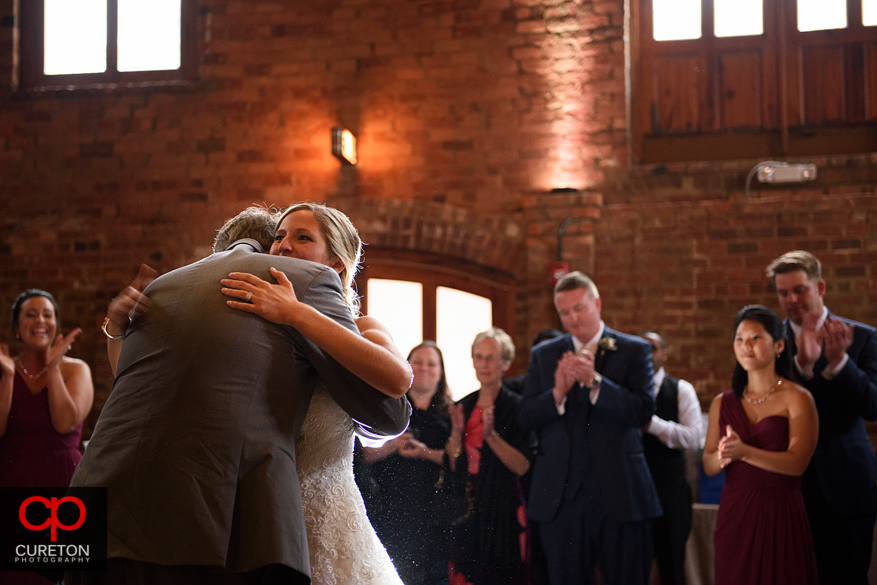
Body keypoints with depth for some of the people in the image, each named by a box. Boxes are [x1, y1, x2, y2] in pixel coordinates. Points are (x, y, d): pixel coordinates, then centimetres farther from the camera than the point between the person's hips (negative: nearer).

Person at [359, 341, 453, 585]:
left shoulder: (449, 412, 11)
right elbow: (365, 455, 7)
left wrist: (425, 452, -12)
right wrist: (391, 446, -10)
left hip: (432, 508, 0)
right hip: (391, 507, 0)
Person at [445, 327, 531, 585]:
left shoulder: (516, 407, -6)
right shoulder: (463, 407, 9)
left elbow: (522, 466, -14)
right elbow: (451, 467, 7)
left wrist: (491, 436, -24)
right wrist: (456, 433, -8)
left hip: (502, 513, -4)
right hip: (466, 513, 4)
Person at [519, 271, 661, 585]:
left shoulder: (634, 350, 2)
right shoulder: (543, 355, 10)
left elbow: (642, 412, -10)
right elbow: (526, 418, 2)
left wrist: (594, 380, -20)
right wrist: (558, 392, -16)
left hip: (619, 494, -2)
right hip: (560, 498, 2)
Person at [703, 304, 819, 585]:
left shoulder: (797, 399, -4)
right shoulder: (722, 403, 9)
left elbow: (797, 463, -15)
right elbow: (707, 465, 7)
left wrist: (743, 451, -26)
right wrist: (723, 456, -16)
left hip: (781, 515, -3)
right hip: (733, 514, 4)